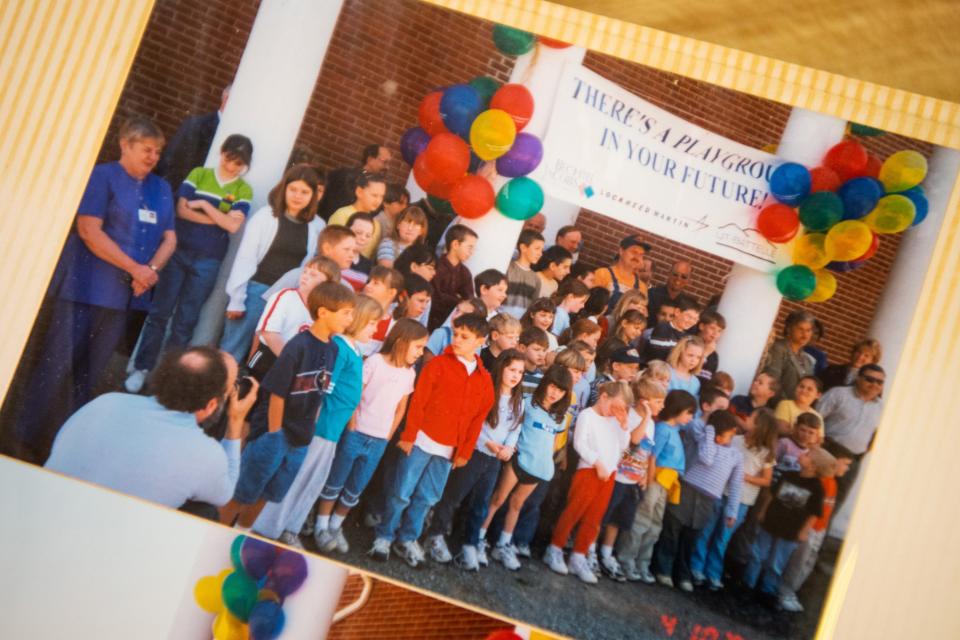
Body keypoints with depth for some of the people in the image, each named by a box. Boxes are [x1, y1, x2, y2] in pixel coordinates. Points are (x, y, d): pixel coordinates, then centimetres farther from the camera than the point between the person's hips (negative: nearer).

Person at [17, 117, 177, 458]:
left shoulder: (162, 189, 14)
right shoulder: (102, 176, -4)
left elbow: (169, 238, 12)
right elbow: (89, 230, -13)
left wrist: (152, 269, -9)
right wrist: (135, 268, -15)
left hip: (124, 294, 5)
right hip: (84, 287, -5)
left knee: (89, 372, 9)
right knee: (59, 365, -4)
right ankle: (30, 442, 6)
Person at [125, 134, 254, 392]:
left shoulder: (243, 190, 3)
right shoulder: (198, 174, 6)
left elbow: (233, 226, -10)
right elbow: (182, 210, -5)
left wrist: (204, 205, -10)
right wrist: (220, 219, -10)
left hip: (207, 262, 0)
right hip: (178, 252, 1)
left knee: (185, 321, 5)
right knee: (159, 313, 2)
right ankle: (141, 368, 11)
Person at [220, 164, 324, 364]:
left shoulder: (317, 226, 3)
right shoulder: (265, 216, -5)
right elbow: (245, 259, -4)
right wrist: (236, 299, -6)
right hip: (256, 291, -2)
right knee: (233, 352, 2)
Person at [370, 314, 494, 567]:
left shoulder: (484, 379, 6)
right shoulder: (438, 364, -5)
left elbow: (478, 418, 8)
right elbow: (417, 402, -7)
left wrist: (465, 451, 4)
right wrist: (408, 436, -11)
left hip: (449, 449, 4)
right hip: (422, 441, -4)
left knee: (428, 498, 11)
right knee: (402, 493, 1)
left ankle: (407, 539, 26)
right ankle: (384, 537, 16)